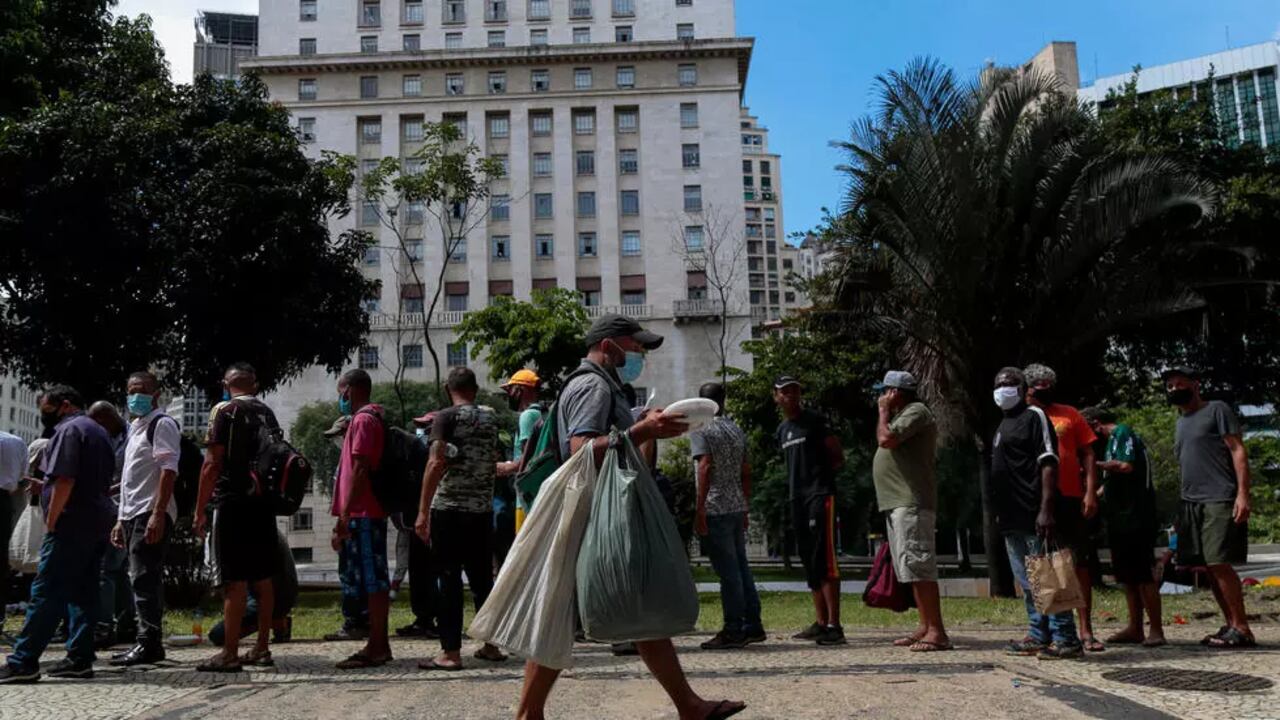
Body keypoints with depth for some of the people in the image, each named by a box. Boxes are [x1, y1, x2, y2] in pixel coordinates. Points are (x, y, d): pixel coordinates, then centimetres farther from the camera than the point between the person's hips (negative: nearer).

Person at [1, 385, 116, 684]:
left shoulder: (69, 430, -8)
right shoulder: (99, 431, 22)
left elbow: (65, 480, -17)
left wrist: (50, 523, -14)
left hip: (71, 525, -9)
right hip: (98, 525, 9)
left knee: (46, 593, -8)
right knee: (83, 594, 9)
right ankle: (80, 659, 9)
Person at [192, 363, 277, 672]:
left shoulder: (227, 412, -6)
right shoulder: (268, 414, 13)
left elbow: (212, 464, -10)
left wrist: (200, 510, -6)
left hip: (232, 502, -6)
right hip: (263, 504, 6)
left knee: (234, 581, -5)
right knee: (262, 580, 10)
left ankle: (230, 654, -3)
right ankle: (262, 649, 16)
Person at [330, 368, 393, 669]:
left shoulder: (363, 420, -11)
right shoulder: (370, 419, 20)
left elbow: (359, 470, -19)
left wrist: (345, 515, -20)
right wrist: (344, 514, 23)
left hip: (362, 514, -10)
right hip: (370, 512, 10)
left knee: (372, 579, -7)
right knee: (374, 580, 11)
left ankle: (377, 647, -4)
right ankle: (378, 645, 17)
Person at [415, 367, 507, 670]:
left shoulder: (447, 417, -6)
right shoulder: (490, 417, 10)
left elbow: (436, 464, -15)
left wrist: (423, 512, -15)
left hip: (449, 509, -5)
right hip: (483, 509, 5)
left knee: (449, 580, -1)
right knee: (482, 578, 13)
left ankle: (451, 652, 0)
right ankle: (491, 646, 19)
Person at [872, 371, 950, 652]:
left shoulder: (916, 412, -8)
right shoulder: (903, 415, 23)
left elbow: (886, 439, -18)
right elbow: (883, 441, 22)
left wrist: (883, 410, -7)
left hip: (911, 504, -11)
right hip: (897, 503, 11)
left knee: (918, 566, -14)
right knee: (913, 568, 11)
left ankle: (937, 632, -15)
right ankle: (926, 627, 15)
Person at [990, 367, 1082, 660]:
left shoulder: (1034, 416, -5)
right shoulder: (1003, 425, 22)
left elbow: (1049, 464, -13)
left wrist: (1046, 509, -22)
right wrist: (999, 512, 21)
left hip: (1033, 515, -9)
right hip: (1011, 517, 9)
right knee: (1027, 582, 11)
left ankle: (1065, 638, -3)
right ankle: (1039, 636, 17)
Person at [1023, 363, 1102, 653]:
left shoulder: (1070, 415, 9)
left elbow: (1087, 455, 7)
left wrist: (1090, 492, -3)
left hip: (1070, 499, 0)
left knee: (1080, 563, 2)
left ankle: (1086, 631, 8)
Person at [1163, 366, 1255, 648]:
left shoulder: (1216, 410, 1)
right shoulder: (1180, 424, 22)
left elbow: (1238, 450, -6)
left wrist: (1243, 493, -16)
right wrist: (1184, 506, 17)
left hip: (1219, 501, -7)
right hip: (1191, 503, 7)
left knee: (1219, 563, -13)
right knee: (1210, 567, 5)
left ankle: (1241, 628, -7)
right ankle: (1231, 625, 11)